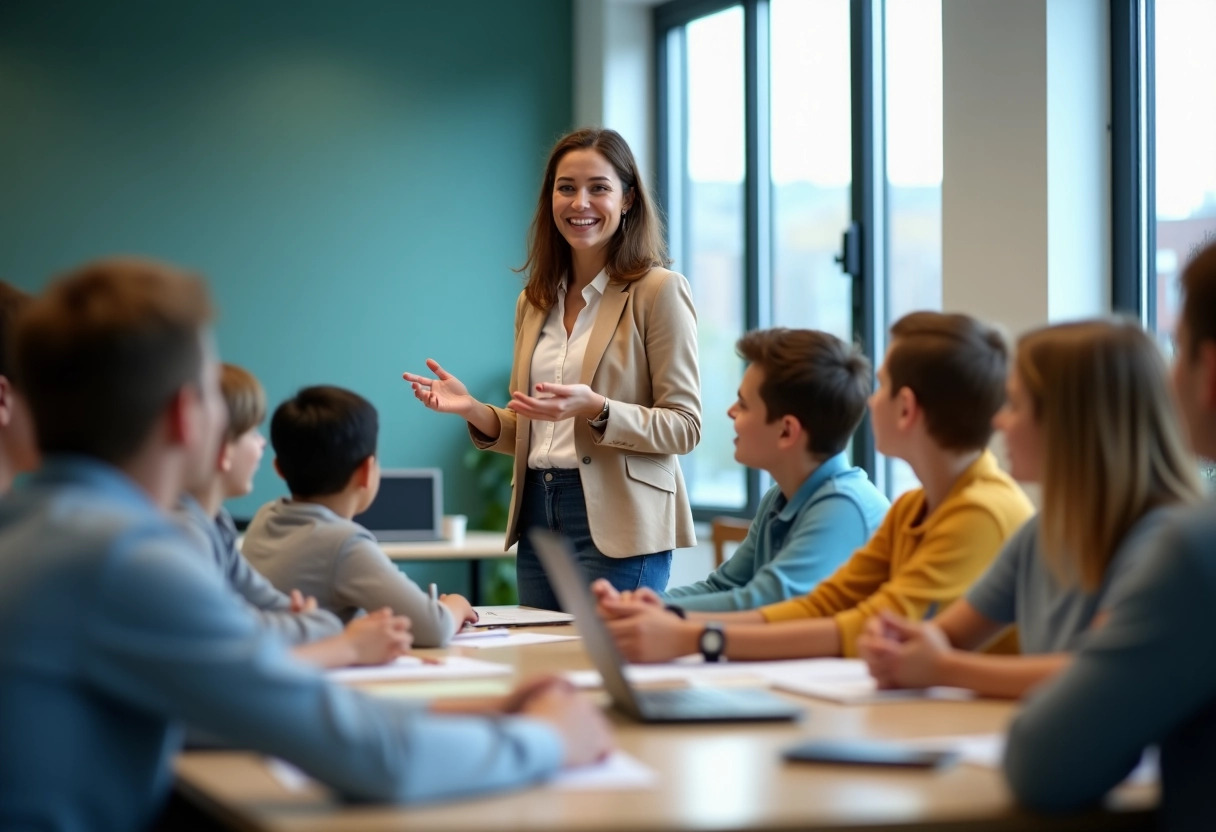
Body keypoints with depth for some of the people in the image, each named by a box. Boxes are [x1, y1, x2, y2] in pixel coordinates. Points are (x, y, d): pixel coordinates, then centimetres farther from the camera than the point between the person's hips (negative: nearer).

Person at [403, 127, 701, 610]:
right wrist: (473, 411, 0)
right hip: (537, 519, 6)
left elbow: (684, 426, -9)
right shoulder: (536, 301, 14)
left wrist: (596, 409, -23)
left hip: (615, 523, -6)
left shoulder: (659, 291, -5)